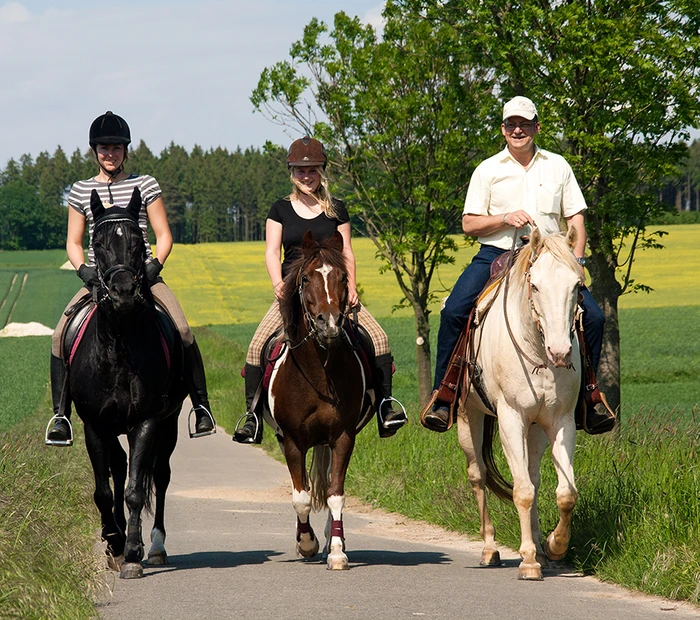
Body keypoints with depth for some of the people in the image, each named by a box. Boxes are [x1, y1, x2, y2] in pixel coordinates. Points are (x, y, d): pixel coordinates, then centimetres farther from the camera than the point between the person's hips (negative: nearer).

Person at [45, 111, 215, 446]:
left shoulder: (145, 185, 6)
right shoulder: (81, 191, 10)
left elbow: (164, 236, 6)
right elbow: (73, 243, 11)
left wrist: (155, 265, -12)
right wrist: (83, 269, -9)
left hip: (142, 276, -1)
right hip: (98, 278, 1)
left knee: (182, 331, -23)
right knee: (61, 336, -20)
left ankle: (201, 406, -9)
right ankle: (61, 415, -12)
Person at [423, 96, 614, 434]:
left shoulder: (558, 166, 12)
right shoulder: (488, 170, 8)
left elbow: (575, 217, 12)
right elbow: (469, 224, 5)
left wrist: (577, 257, -3)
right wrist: (505, 219, -12)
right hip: (496, 255, -1)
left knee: (593, 317, -15)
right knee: (453, 312, -24)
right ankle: (441, 400, -13)